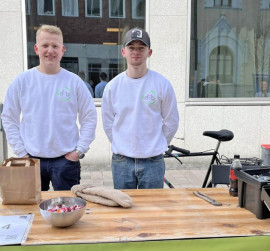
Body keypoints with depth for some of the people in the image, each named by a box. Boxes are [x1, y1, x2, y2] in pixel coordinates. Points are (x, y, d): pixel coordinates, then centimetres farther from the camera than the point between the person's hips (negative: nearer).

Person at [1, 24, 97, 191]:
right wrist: (21, 152, -2)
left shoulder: (74, 81, -1)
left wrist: (79, 150, -4)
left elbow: (89, 118, 2)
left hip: (66, 159, -1)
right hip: (32, 159, 1)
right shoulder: (22, 81, 0)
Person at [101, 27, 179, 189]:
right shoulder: (113, 86, 0)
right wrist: (121, 146, 7)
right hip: (121, 161, 1)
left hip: (153, 161, -1)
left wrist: (157, 145, 5)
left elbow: (171, 122, 3)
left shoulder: (162, 84, -5)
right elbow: (108, 123, 8)